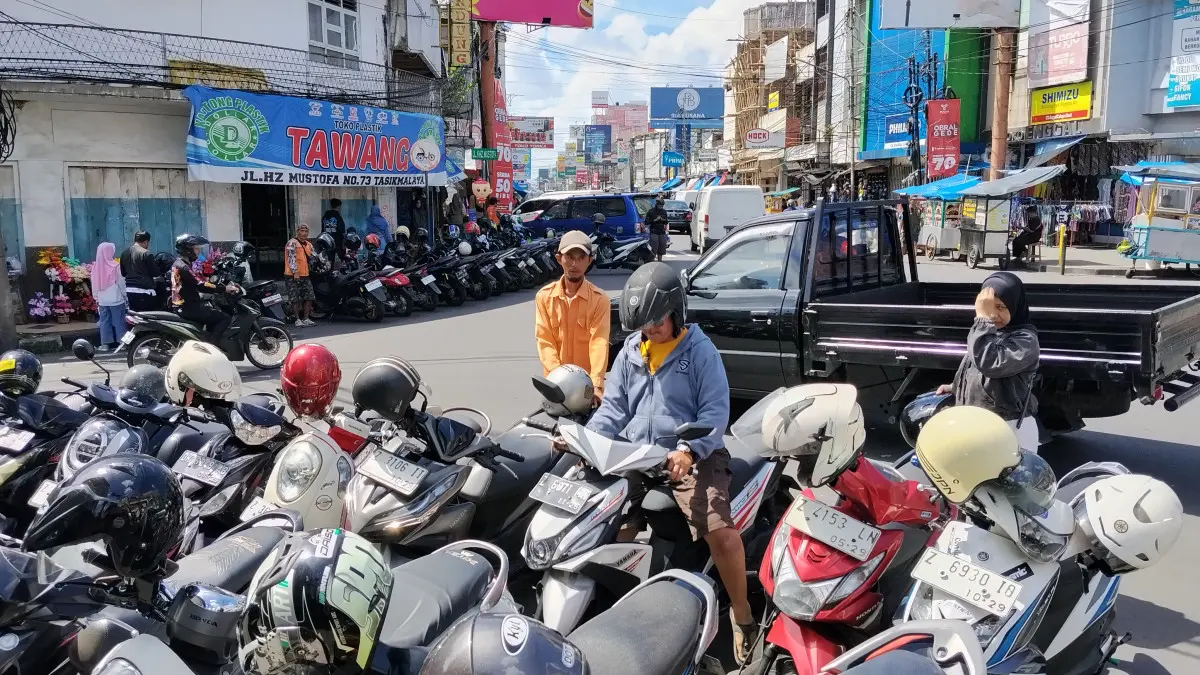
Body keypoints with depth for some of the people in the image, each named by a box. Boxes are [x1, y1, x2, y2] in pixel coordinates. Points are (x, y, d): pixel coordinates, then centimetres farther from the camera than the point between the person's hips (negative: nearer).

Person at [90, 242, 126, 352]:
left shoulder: (96, 266, -2)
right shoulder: (115, 266, -13)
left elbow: (94, 284, 5)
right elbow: (121, 282, -7)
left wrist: (96, 297, 16)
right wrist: (124, 294, 6)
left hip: (102, 300, 4)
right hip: (116, 299, -4)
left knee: (104, 321, 9)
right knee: (118, 321, 3)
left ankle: (106, 343, 12)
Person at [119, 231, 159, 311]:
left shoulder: (124, 253, 11)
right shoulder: (146, 253, -10)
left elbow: (122, 273, 19)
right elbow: (155, 272, -6)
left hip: (129, 290, 7)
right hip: (144, 290, -7)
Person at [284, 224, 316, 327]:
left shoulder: (308, 244, 17)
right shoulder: (292, 243, -8)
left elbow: (313, 257, 26)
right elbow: (291, 258, -16)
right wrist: (295, 272, -20)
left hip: (305, 275, 8)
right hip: (293, 276, -8)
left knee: (309, 297, 6)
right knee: (295, 299, -4)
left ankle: (306, 318, 14)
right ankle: (298, 319, 1)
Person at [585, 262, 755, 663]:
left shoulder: (701, 352, -1)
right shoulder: (629, 353, 14)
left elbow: (716, 412, -7)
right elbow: (612, 408, 14)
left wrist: (689, 450, -24)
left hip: (693, 457, -5)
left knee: (721, 533, -25)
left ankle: (741, 615, -2)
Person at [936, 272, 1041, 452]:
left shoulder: (1025, 340, -14)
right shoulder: (989, 332, 13)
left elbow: (988, 363, -29)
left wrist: (983, 319, -25)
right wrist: (955, 388, 14)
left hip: (1009, 430, -9)